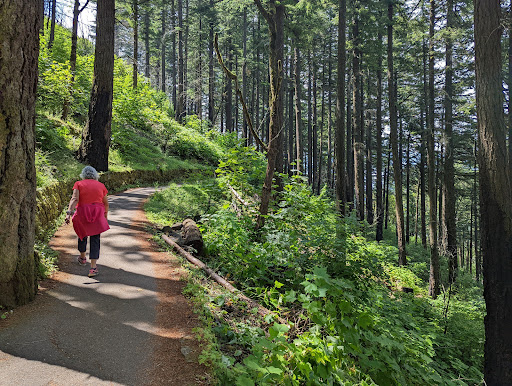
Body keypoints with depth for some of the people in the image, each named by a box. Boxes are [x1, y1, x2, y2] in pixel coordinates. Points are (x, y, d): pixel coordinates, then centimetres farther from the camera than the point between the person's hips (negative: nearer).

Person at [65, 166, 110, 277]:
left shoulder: (79, 184, 6)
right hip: (97, 214, 0)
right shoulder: (101, 185, 11)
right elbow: (106, 203, 18)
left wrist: (69, 213, -17)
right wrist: (106, 214, 35)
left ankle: (82, 258, 45)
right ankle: (93, 267, -8)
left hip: (82, 213, 0)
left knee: (82, 235, 23)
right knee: (95, 239, 1)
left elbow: (74, 199, -10)